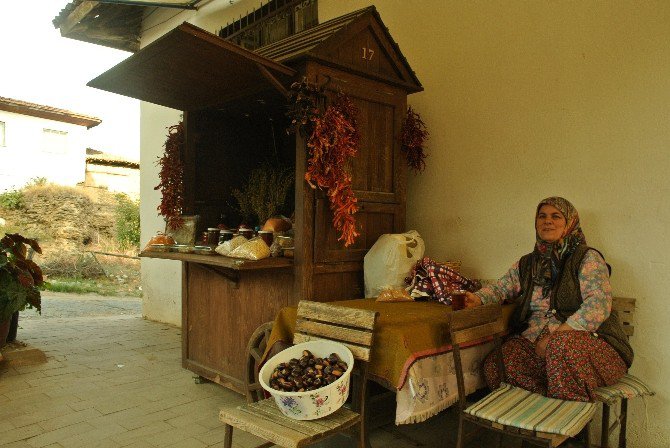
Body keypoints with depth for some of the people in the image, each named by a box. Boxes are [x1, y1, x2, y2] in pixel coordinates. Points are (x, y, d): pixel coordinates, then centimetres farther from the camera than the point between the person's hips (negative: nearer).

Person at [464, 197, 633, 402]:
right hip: (534, 343, 4)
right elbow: (500, 287, 18)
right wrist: (477, 298, -7)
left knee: (562, 345, -39)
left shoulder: (587, 258, 0)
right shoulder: (526, 264, 18)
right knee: (494, 365, -23)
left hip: (588, 342, -4)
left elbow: (599, 304, -12)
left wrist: (554, 337, -20)